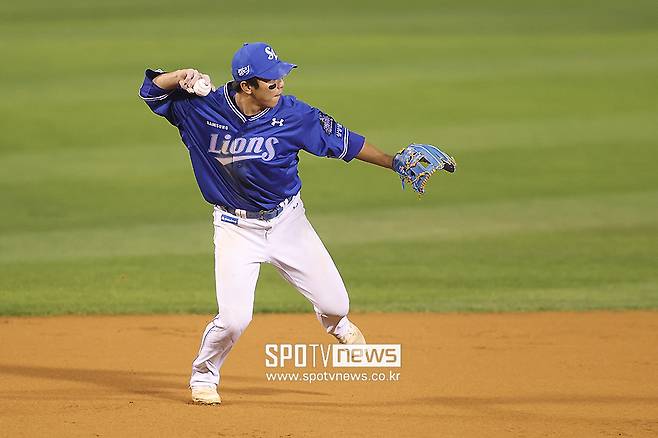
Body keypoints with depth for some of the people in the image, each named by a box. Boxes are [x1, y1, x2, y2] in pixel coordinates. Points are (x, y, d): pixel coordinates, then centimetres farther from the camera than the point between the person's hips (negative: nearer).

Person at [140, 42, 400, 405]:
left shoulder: (293, 115, -15)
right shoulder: (203, 108, -15)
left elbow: (343, 141, -5)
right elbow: (151, 90, -7)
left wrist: (394, 163, -6)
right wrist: (183, 76, -26)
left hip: (287, 221, 2)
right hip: (236, 228, -2)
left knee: (334, 303, 5)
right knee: (234, 318, -15)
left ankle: (336, 324, 45)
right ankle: (203, 376, 15)